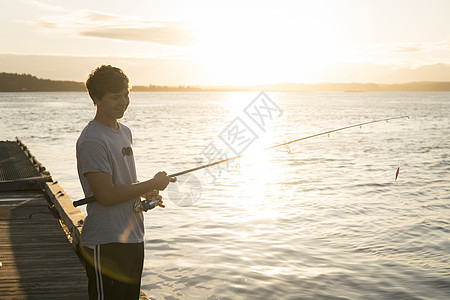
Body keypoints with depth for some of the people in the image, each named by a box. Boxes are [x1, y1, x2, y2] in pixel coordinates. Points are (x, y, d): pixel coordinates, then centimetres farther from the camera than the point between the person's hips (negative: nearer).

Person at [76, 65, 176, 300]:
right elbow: (106, 195, -22)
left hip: (133, 237, 9)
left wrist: (146, 193, 1)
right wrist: (152, 184, -15)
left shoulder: (125, 132, 11)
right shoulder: (91, 141, -18)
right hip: (106, 244, -9)